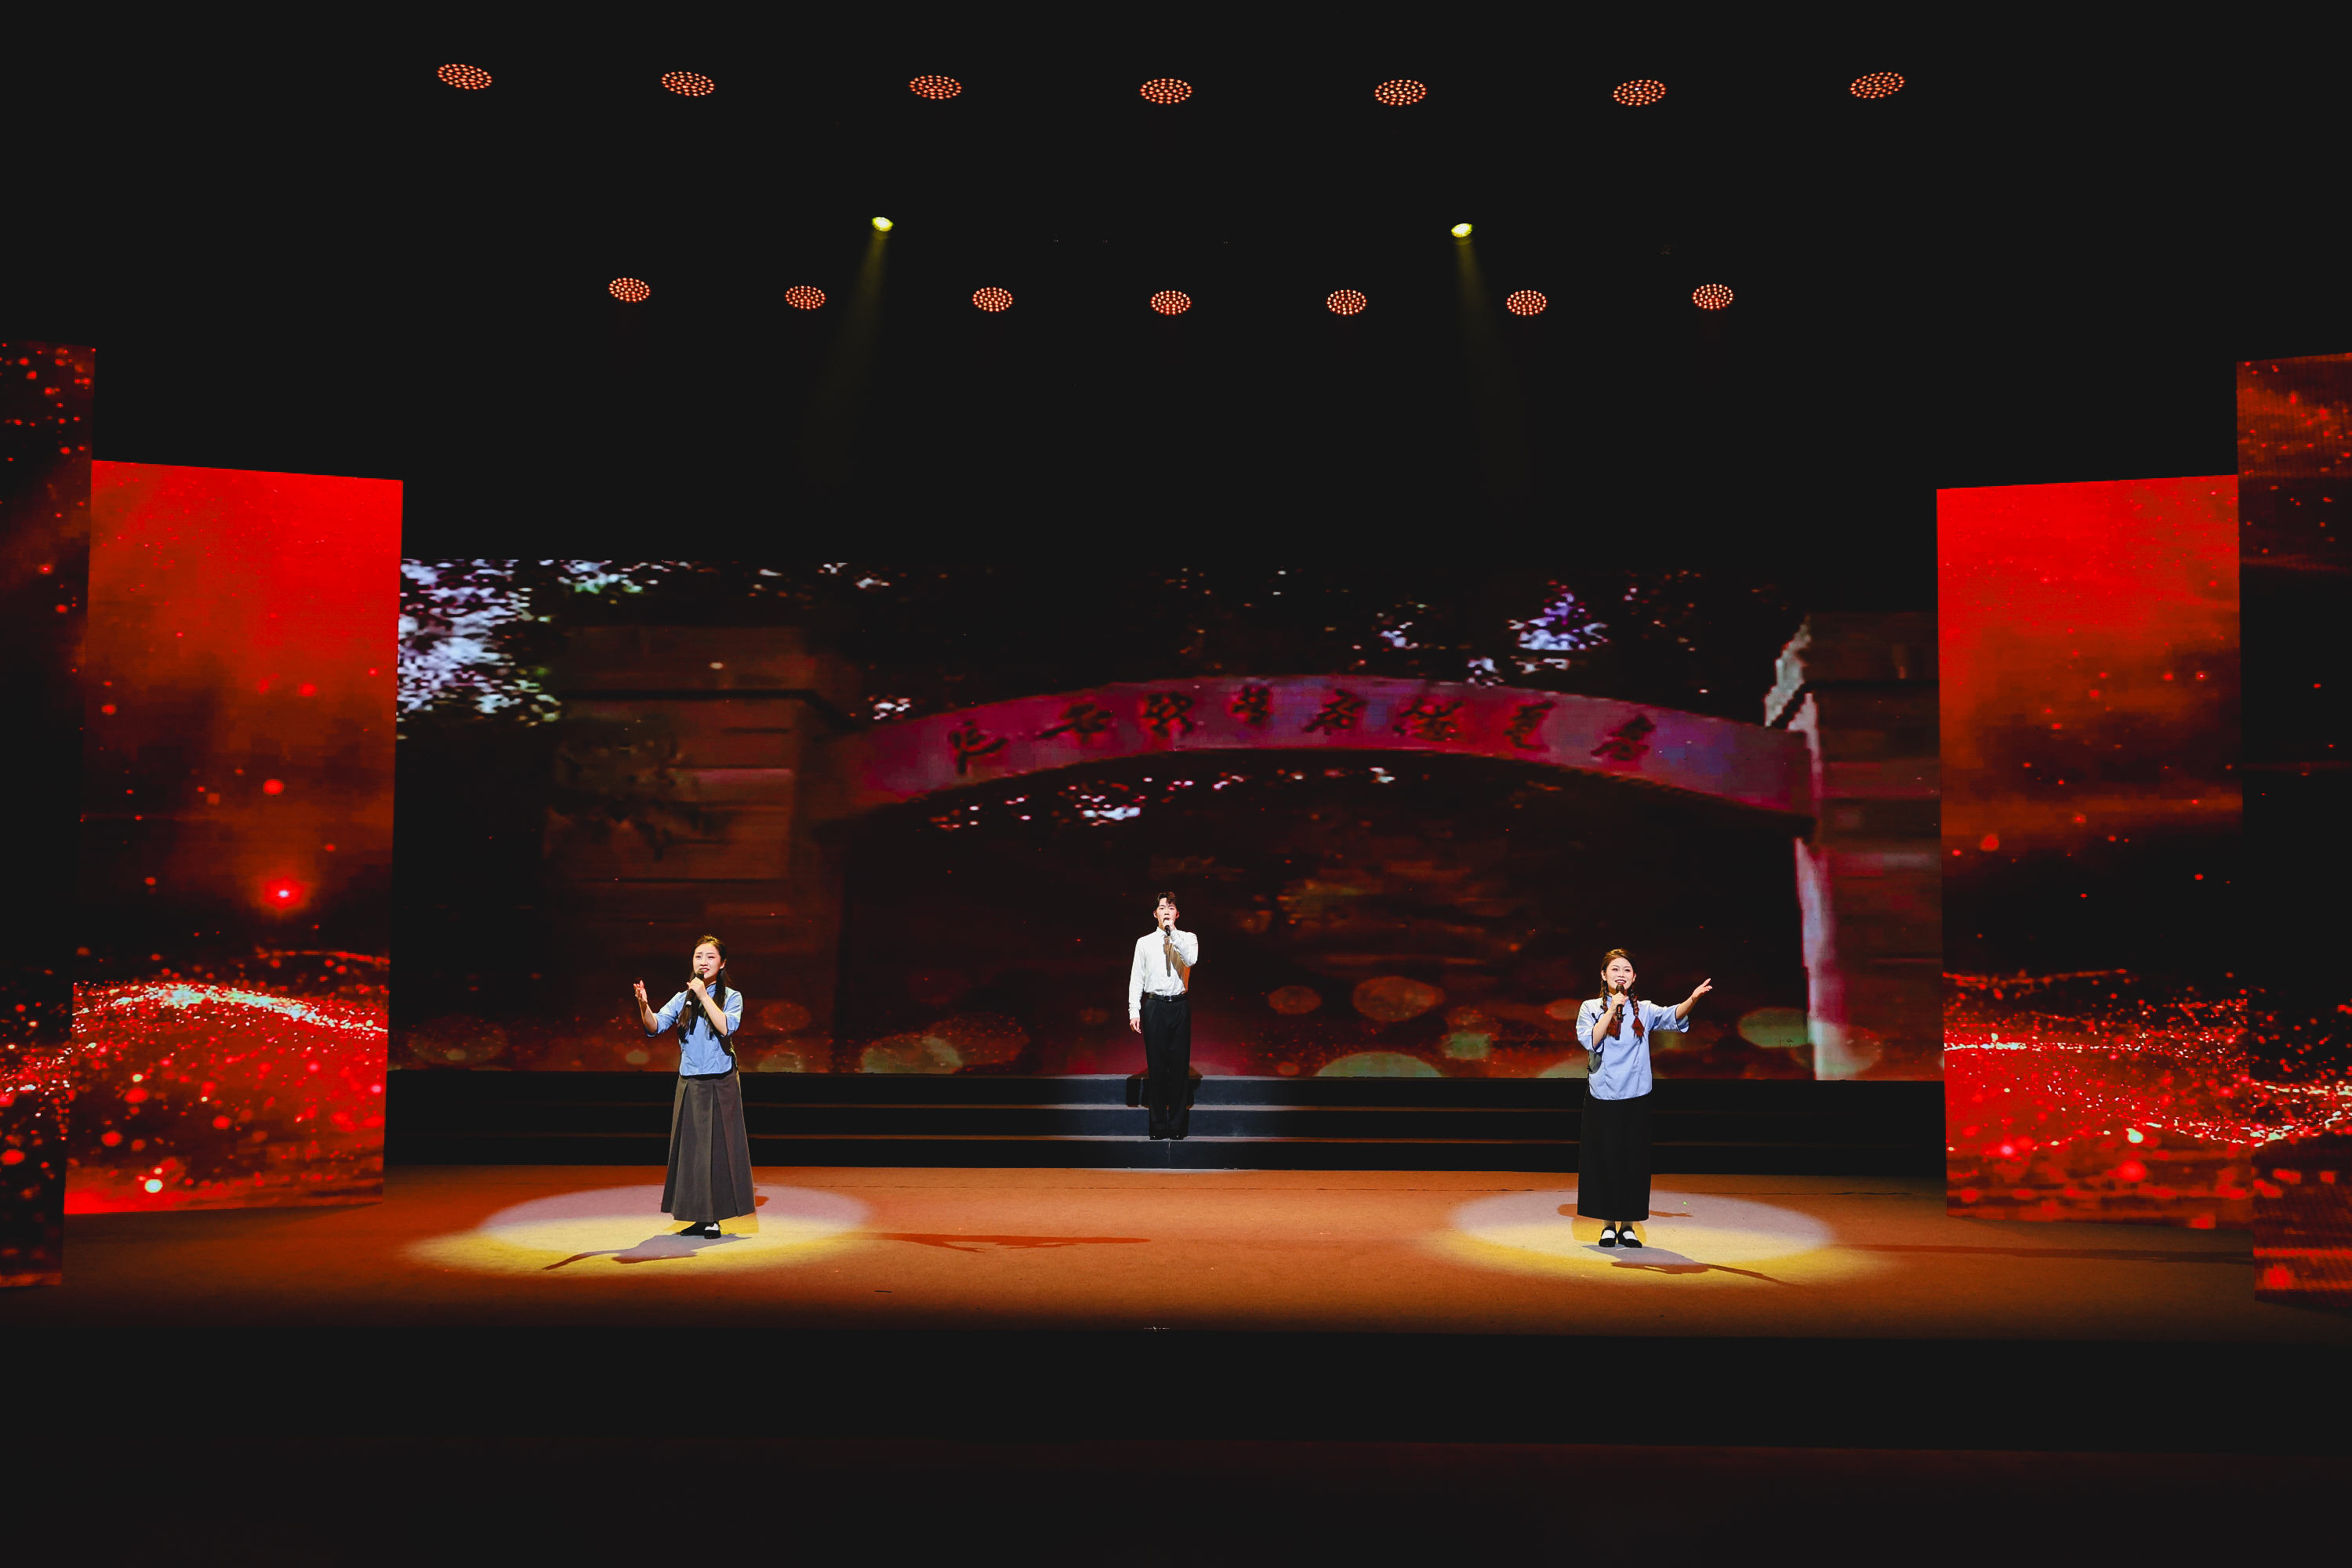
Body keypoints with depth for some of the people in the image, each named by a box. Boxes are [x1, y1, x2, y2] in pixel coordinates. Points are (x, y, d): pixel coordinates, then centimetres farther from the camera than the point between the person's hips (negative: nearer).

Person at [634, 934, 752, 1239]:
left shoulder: (732, 997, -1)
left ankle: (714, 1218, 4)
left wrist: (704, 995, -18)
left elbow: (727, 1027, -19)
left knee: (718, 1147, -1)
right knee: (691, 1148, 5)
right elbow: (655, 1026, -7)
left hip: (720, 1085, -3)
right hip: (690, 1085, 3)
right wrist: (643, 1004, -26)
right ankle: (700, 1217, 12)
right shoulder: (682, 999, 6)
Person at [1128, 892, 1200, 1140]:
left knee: (1180, 1064, 2)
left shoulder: (1187, 938, 7)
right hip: (1154, 1006, 0)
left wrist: (1173, 932, -14)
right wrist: (1134, 1011, -2)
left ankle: (1177, 1123, 10)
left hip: (1180, 1006, 0)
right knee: (1156, 1065, 2)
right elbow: (1136, 978, 6)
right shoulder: (1144, 942, 8)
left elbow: (1192, 959, -15)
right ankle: (1158, 1122, 9)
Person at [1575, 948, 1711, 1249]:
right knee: (1604, 1160, 2)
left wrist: (1692, 999, -30)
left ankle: (1627, 1226, 14)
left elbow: (1672, 1017, -12)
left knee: (1633, 1161, 4)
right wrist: (1612, 1009, -19)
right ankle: (1608, 1225, 15)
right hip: (1602, 1099, -1)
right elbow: (1590, 1041, -15)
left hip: (1635, 1099, 2)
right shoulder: (1591, 1008, 1)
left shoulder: (1644, 1010, 6)